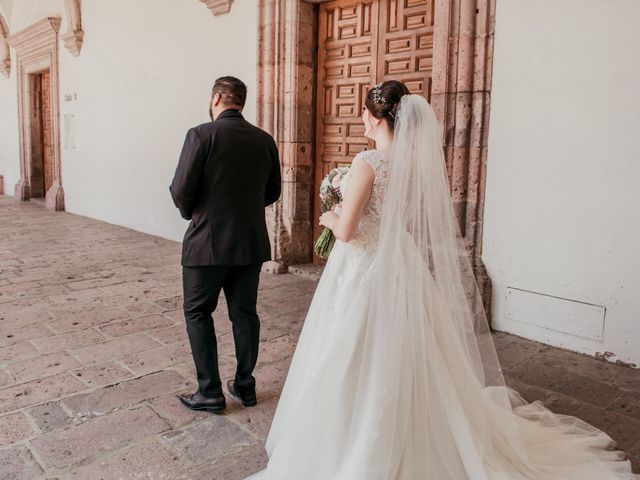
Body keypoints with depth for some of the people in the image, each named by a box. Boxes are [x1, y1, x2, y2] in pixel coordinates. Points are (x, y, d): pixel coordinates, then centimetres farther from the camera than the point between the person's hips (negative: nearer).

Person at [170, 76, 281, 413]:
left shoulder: (202, 135, -12)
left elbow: (181, 190, -13)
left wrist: (190, 213, 7)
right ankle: (245, 386, 26)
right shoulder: (264, 140, 3)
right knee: (245, 314, 15)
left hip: (209, 242, -5)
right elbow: (272, 192, 9)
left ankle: (210, 392, 13)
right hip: (251, 243, 5)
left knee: (197, 313, 11)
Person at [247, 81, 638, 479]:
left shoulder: (368, 163, -17)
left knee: (361, 369, 7)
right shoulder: (422, 162, 3)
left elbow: (345, 231, -19)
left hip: (367, 273, -7)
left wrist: (330, 218, 1)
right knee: (402, 364, 21)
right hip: (406, 270, 7)